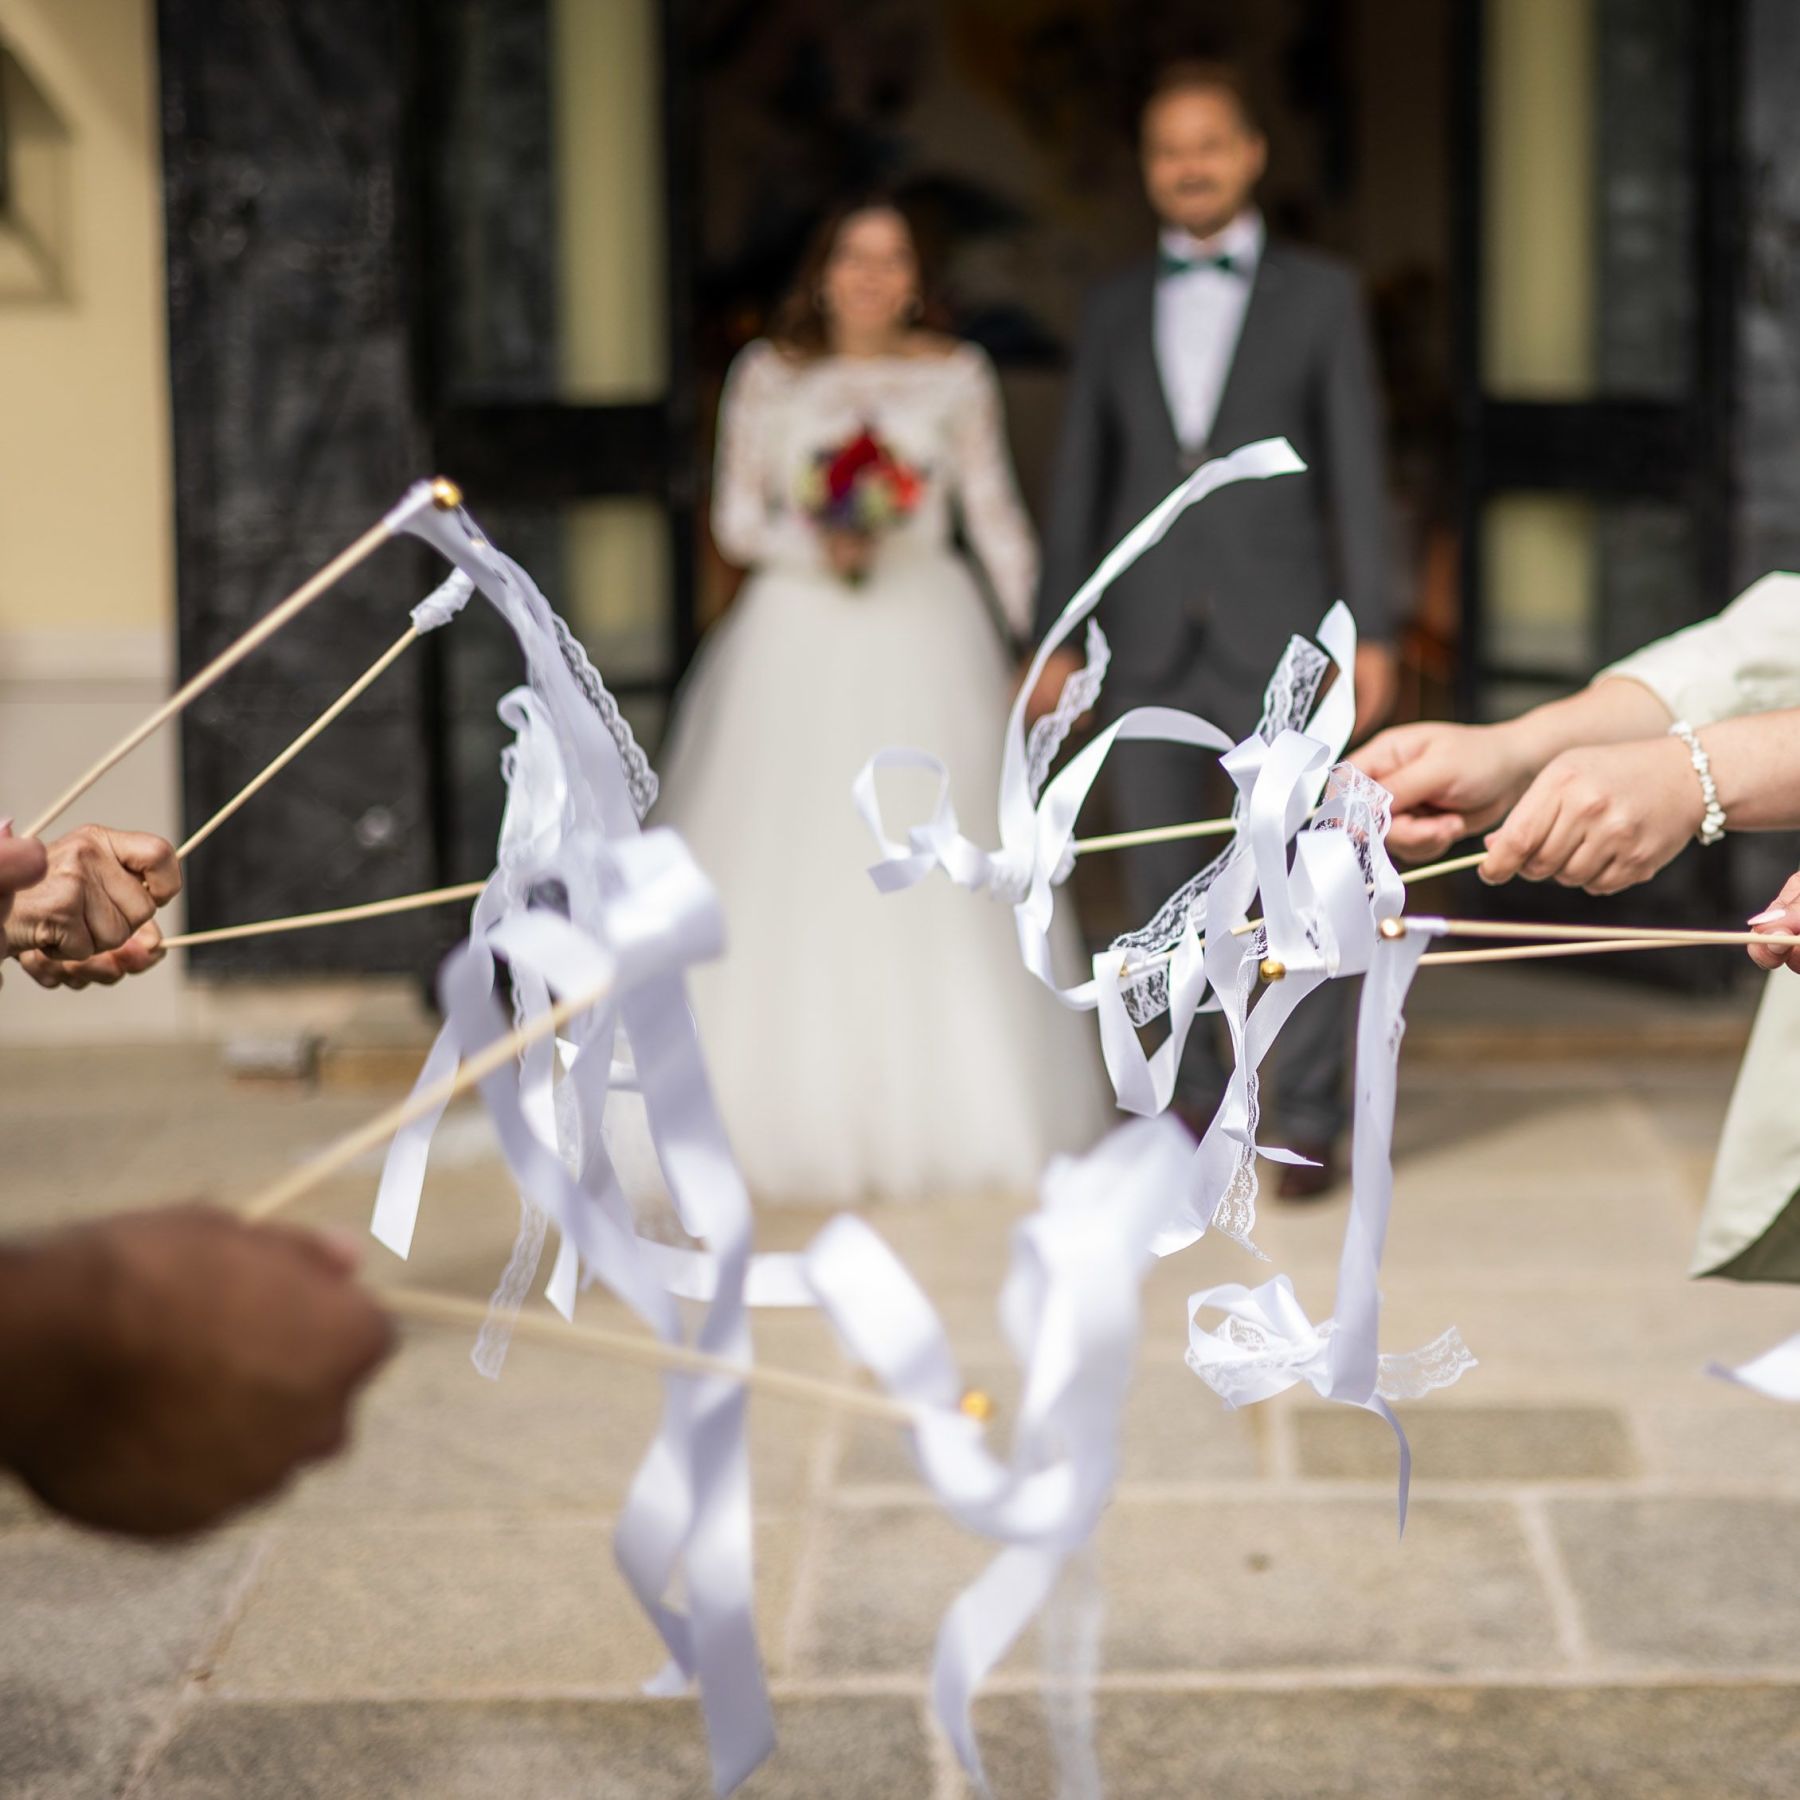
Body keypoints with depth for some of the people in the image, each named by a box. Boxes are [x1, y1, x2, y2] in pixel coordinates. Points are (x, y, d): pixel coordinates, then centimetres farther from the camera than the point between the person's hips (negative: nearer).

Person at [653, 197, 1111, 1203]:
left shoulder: (956, 375, 4)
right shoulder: (769, 375, 4)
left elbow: (997, 515, 5)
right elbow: (735, 518, 5)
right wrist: (813, 541, -14)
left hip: (926, 643, 0)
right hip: (800, 646, 0)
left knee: (934, 885, 2)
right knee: (795, 883, -2)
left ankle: (951, 1109, 14)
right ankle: (800, 1110, 8)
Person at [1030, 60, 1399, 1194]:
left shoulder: (1323, 295, 5)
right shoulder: (1116, 311, 12)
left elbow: (1357, 470, 1)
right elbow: (1082, 484, 12)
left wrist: (1373, 634, -7)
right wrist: (1056, 641, 6)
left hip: (1275, 632, -3)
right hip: (1149, 640, 3)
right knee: (1161, 884, 5)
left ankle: (1311, 1120, 1)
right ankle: (1197, 1094, 18)